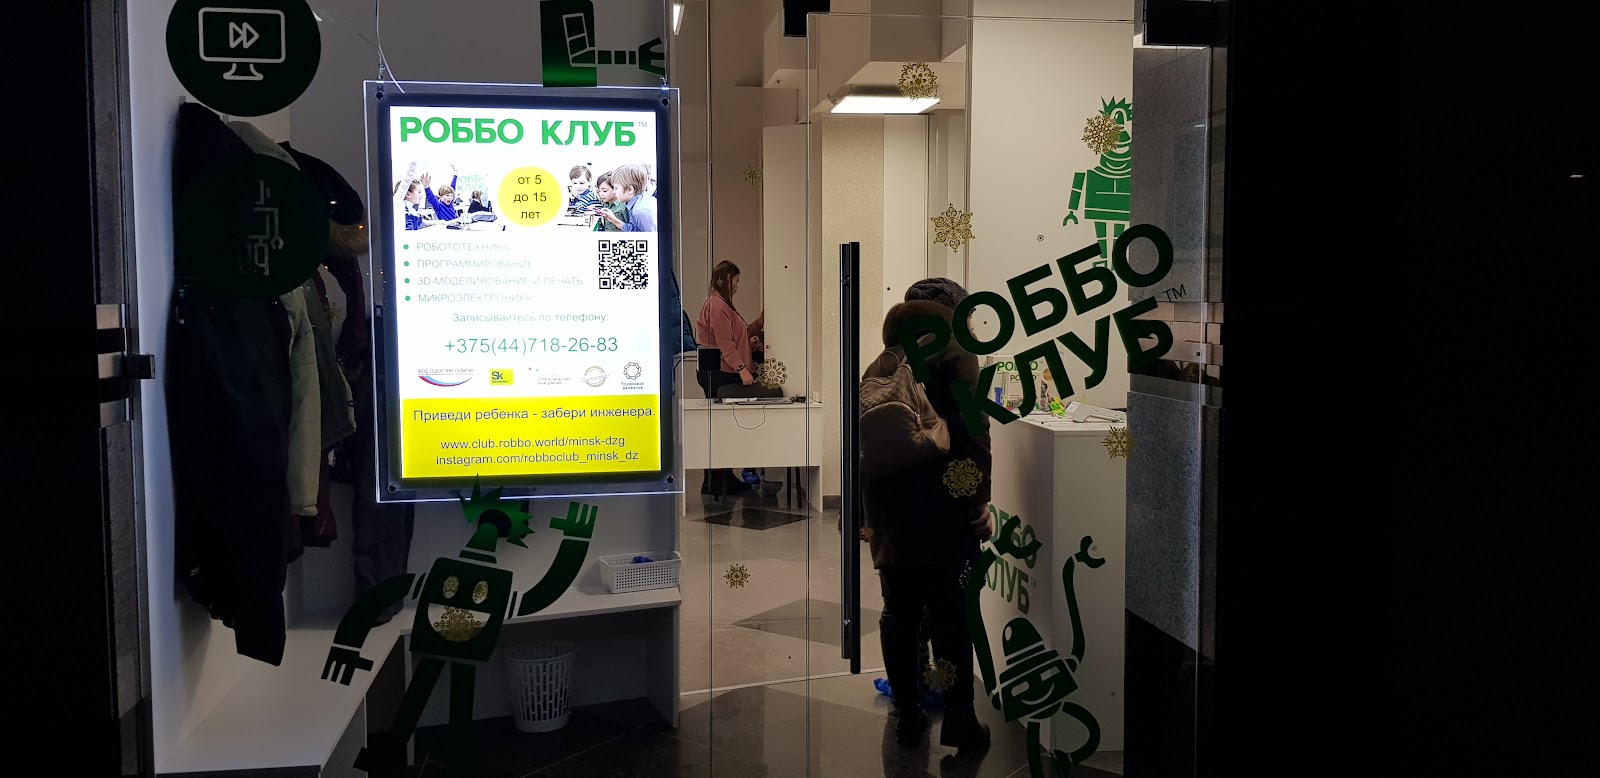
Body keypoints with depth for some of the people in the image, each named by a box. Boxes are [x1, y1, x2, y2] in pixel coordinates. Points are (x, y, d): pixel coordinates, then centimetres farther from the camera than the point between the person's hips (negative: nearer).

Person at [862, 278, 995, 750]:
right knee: (950, 614, 0)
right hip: (943, 506, -5)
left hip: (888, 509, 5)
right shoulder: (954, 354, -4)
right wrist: (980, 499, -9)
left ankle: (906, 715, 16)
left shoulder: (879, 366, 15)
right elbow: (972, 431, -13)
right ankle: (958, 720, 4)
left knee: (899, 612, 9)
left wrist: (867, 505, 22)